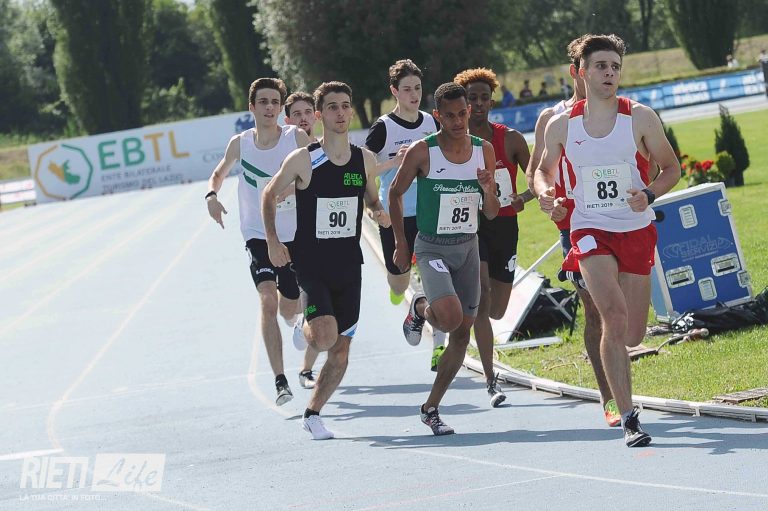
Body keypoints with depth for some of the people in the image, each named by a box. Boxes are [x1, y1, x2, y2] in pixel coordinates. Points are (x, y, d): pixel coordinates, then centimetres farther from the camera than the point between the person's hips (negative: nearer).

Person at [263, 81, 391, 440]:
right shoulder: (302, 160, -9)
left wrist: (379, 212, -4)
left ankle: (312, 413, 22)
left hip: (348, 265, 4)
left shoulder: (365, 160, 2)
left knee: (341, 352, 3)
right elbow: (270, 195, 4)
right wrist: (272, 241, -6)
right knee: (326, 338, -22)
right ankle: (304, 326, 15)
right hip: (311, 264, -4)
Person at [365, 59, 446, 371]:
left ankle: (438, 347, -8)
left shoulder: (431, 122, 7)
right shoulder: (383, 127, -7)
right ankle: (399, 288, 48)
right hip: (395, 215, -2)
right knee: (399, 283, 9)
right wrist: (394, 160, -21)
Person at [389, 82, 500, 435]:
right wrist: (400, 242, 1)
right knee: (450, 317, -28)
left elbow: (492, 213, 6)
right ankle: (420, 309, 10)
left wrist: (487, 189, -15)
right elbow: (395, 193, 4)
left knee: (462, 333, 6)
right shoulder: (422, 152, -11)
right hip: (432, 248, -5)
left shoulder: (484, 151, 1)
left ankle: (431, 408, 18)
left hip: (469, 247, 5)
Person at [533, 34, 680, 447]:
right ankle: (629, 419, -22)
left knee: (632, 336, 4)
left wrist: (649, 195, -14)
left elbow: (671, 169, 6)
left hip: (636, 231, 1)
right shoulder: (560, 126, 0)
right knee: (615, 316, -25)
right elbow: (544, 169, 17)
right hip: (590, 231, -1)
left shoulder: (640, 118, -3)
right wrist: (544, 191, -6)